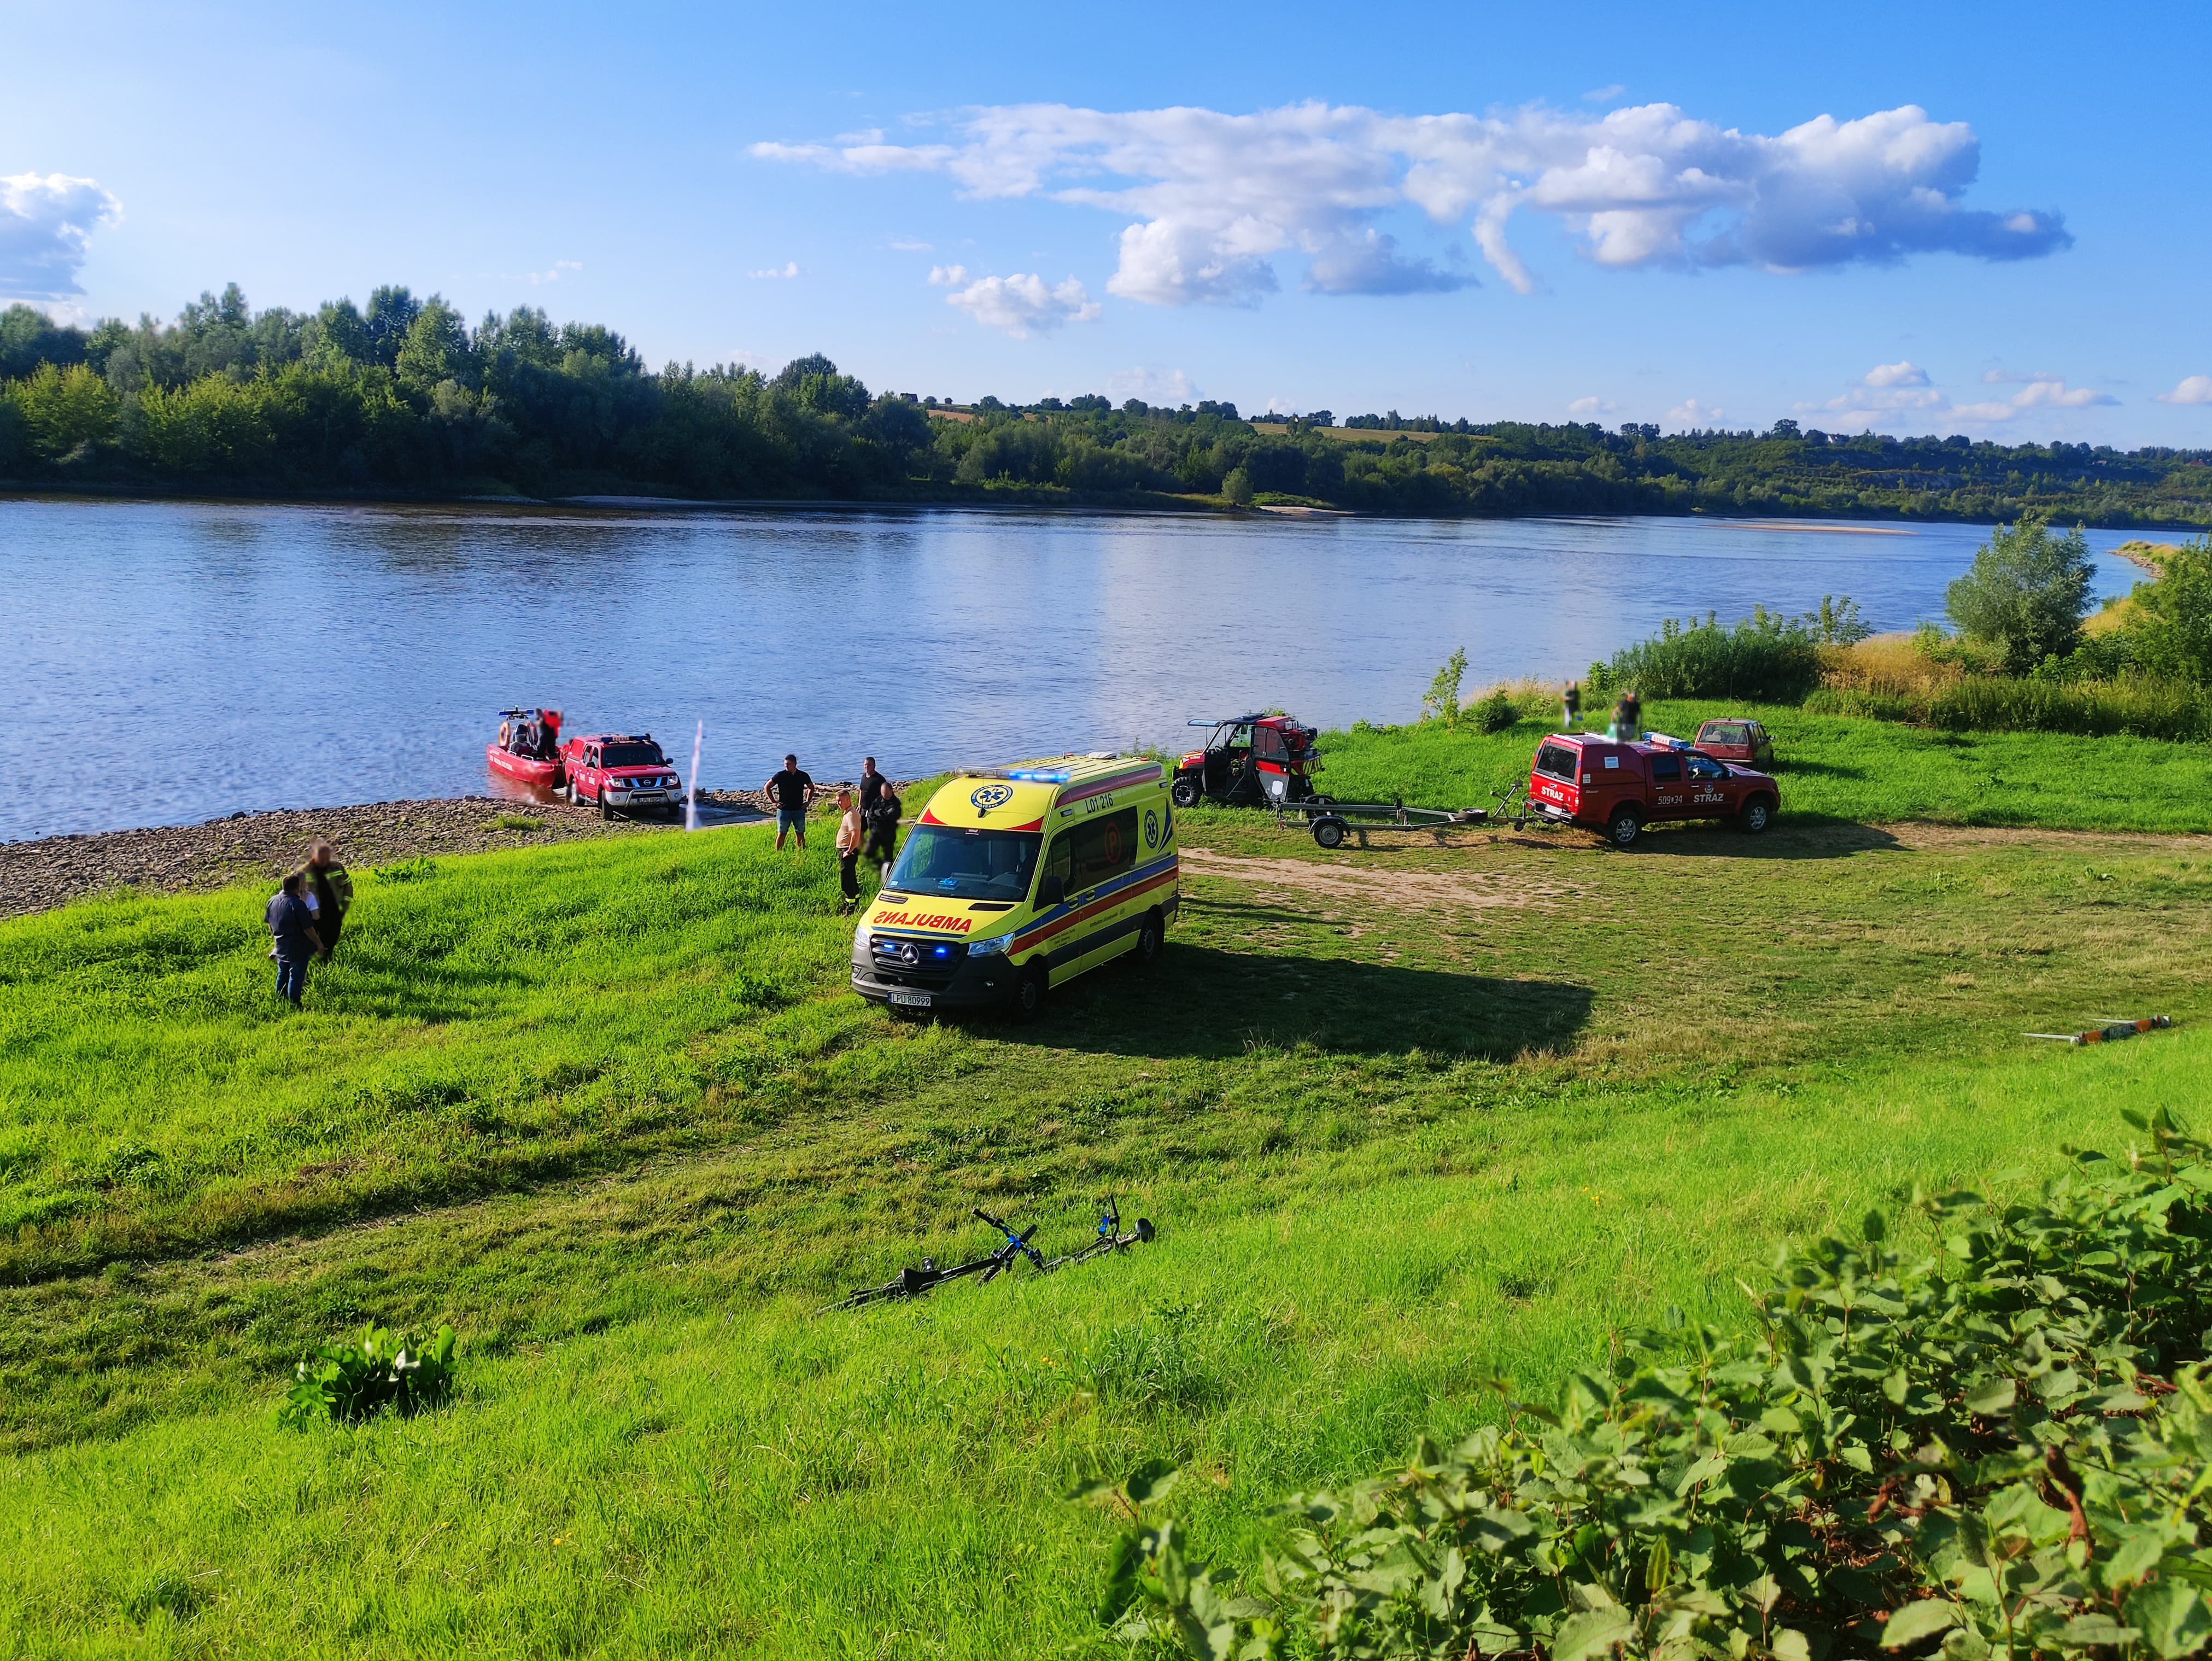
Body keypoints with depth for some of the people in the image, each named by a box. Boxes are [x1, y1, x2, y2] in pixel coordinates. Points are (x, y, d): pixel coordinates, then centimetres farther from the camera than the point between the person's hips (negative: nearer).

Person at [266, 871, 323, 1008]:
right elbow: (308, 928, -20)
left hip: (281, 947, 7)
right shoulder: (298, 904, -23)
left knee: (282, 975, 20)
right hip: (298, 949, -7)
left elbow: (270, 924, 13)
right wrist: (318, 943, -8)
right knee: (296, 977, 2)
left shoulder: (273, 901, 1)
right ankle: (294, 1005, 7)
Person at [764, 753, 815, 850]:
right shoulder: (780, 776, -5)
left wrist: (808, 801, 9)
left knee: (801, 834, 6)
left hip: (799, 810, 2)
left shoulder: (804, 776, 1)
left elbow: (811, 788, 20)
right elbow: (767, 787, 4)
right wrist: (774, 802, -1)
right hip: (784, 809, -2)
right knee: (782, 834, 0)